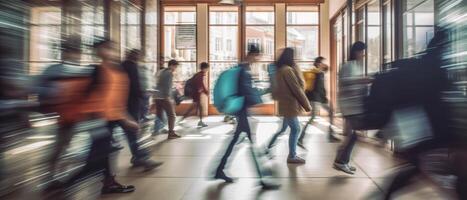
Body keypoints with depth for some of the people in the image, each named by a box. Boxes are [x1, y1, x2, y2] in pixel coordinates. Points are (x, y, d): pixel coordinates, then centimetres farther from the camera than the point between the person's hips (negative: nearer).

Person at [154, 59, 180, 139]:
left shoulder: (161, 72, 18)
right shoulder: (170, 73, -8)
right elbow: (168, 86, -18)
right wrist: (168, 96, -20)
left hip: (157, 96, 9)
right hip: (164, 97, -9)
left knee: (159, 115, 14)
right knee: (171, 115, -2)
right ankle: (171, 133, -3)